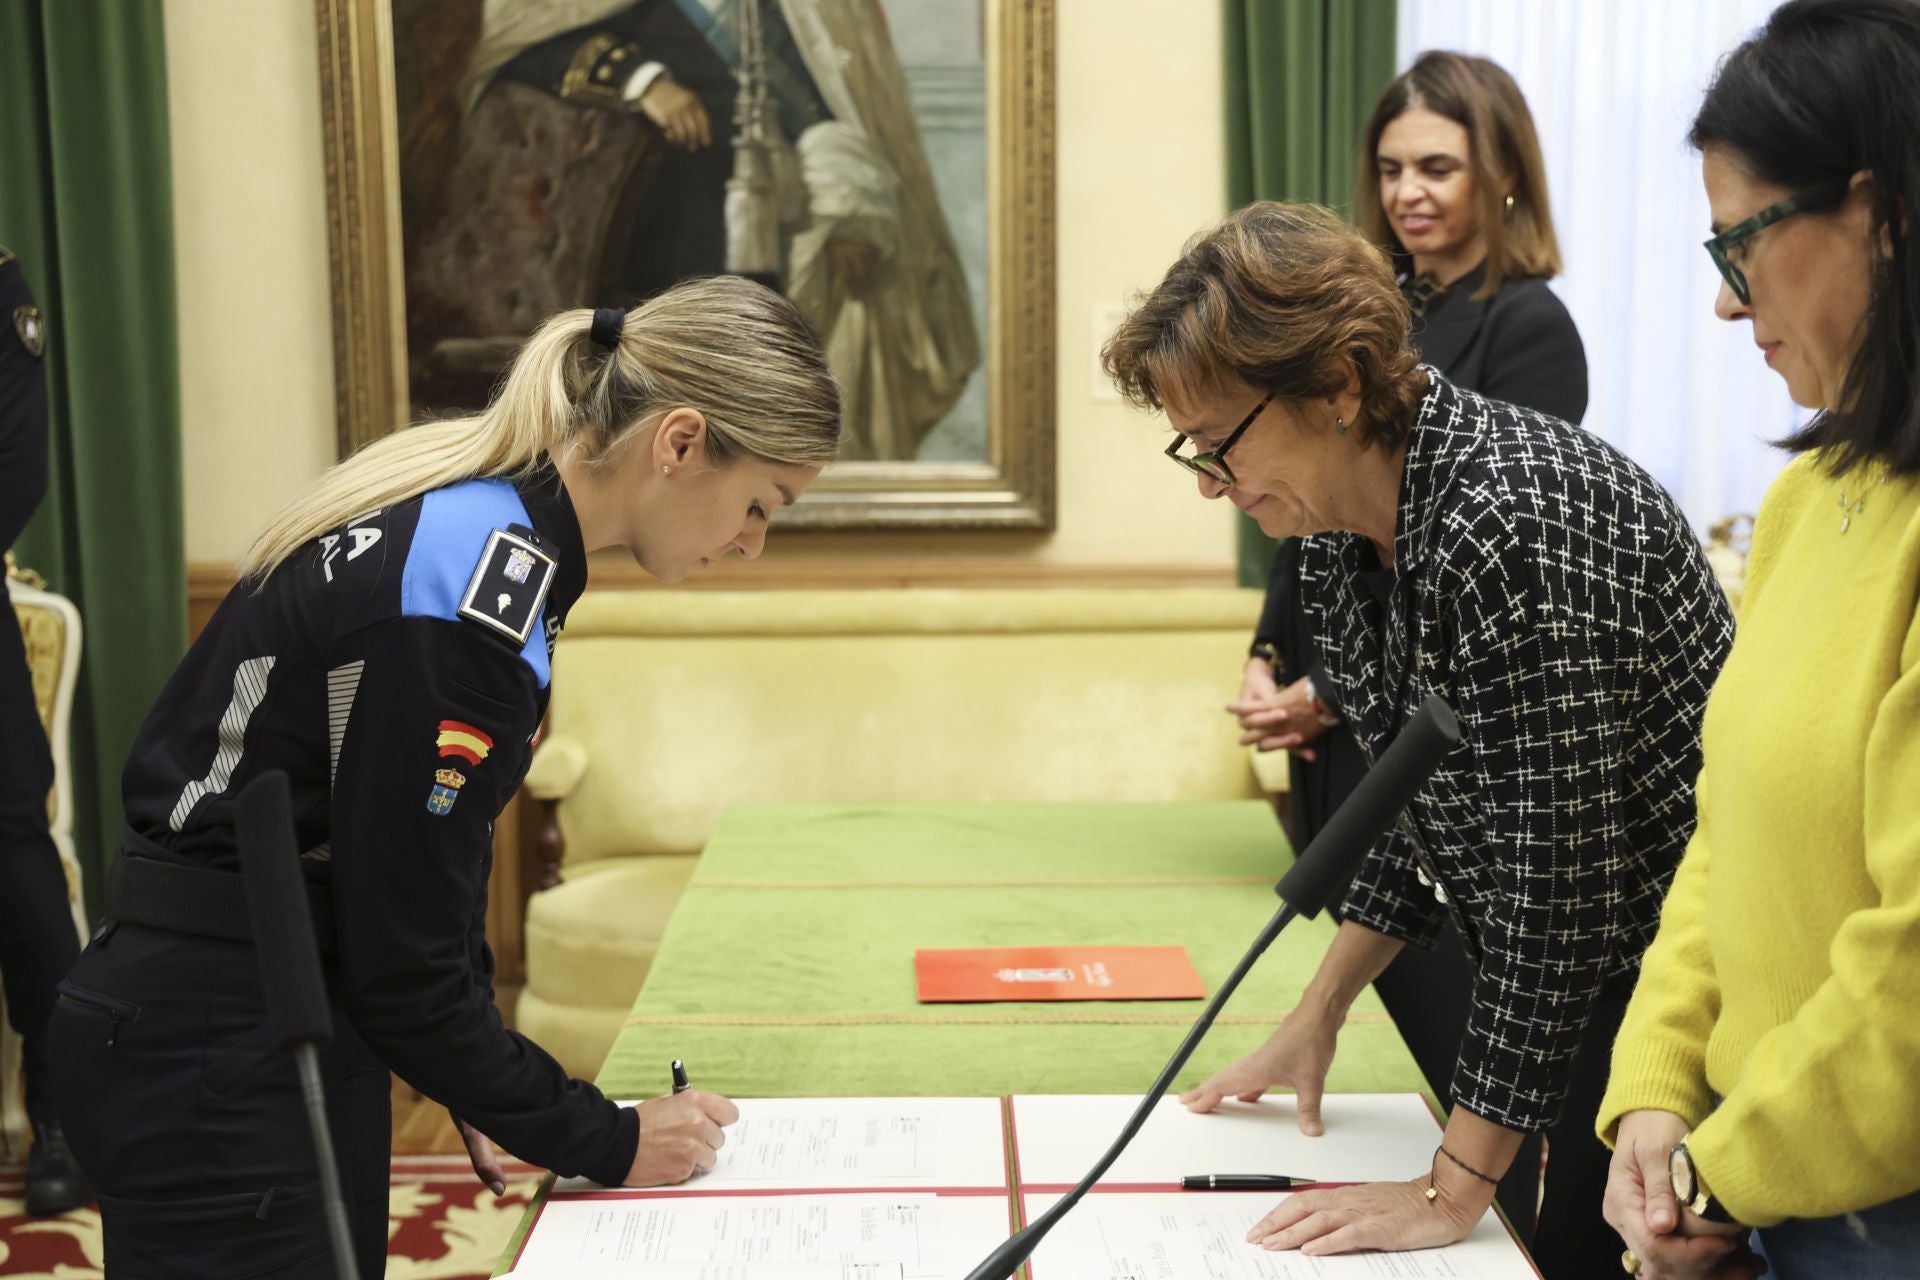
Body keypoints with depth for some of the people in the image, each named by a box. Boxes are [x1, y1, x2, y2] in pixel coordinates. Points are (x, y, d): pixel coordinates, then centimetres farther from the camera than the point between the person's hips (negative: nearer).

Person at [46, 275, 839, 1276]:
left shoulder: (467, 505, 3)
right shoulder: (473, 597, -26)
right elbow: (404, 959, -20)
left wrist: (491, 1091, 9)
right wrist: (607, 1143, -8)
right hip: (215, 1063, -9)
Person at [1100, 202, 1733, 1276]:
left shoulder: (1506, 524, -29)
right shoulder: (1339, 531, -1)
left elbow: (1559, 879, -28)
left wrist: (1454, 1190, -23)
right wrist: (1318, 1017, 12)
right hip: (1569, 974, 8)